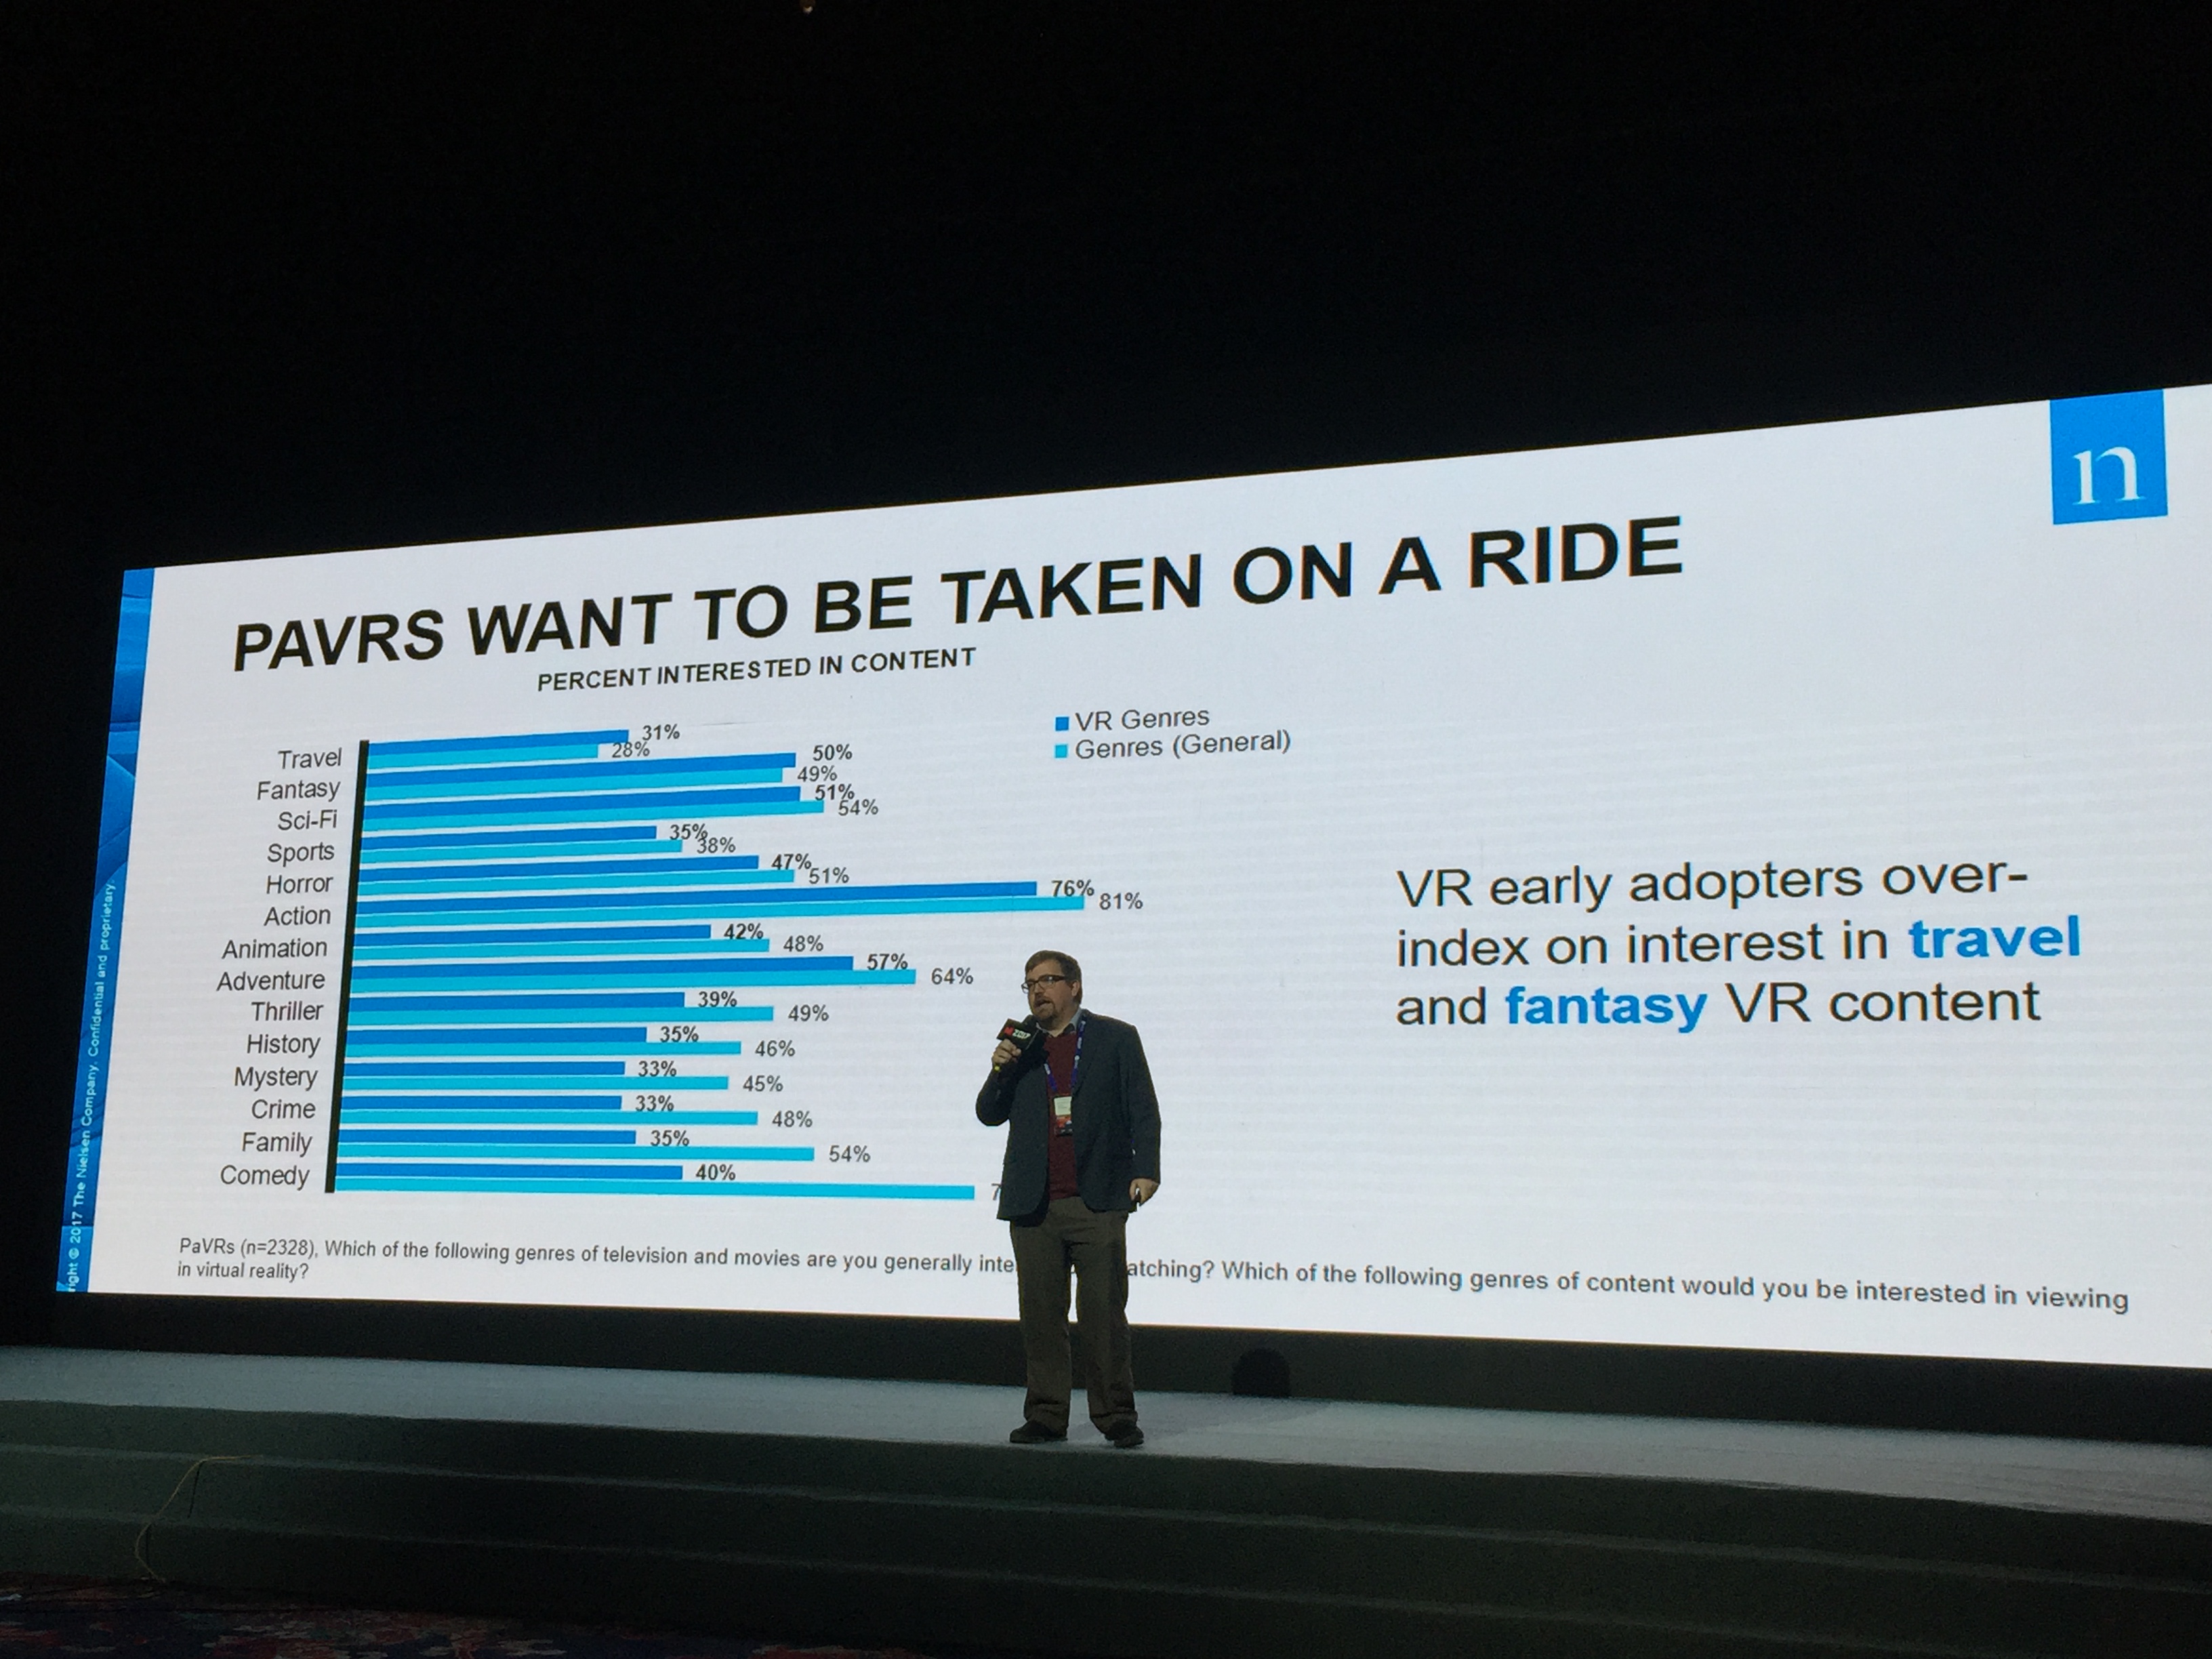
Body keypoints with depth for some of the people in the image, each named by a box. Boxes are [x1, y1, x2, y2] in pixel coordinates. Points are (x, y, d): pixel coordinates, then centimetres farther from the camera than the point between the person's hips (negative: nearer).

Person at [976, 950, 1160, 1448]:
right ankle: (1046, 1415, 15)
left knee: (1104, 1314, -2)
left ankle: (1116, 1416, 7)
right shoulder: (1018, 1047, 14)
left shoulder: (1116, 1038, 5)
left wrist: (1145, 1170, -10)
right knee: (1040, 1314, 6)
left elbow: (1143, 1111, 2)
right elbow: (989, 1115, 13)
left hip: (1098, 1202, -3)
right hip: (1033, 1206, 3)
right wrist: (1000, 1071, -5)